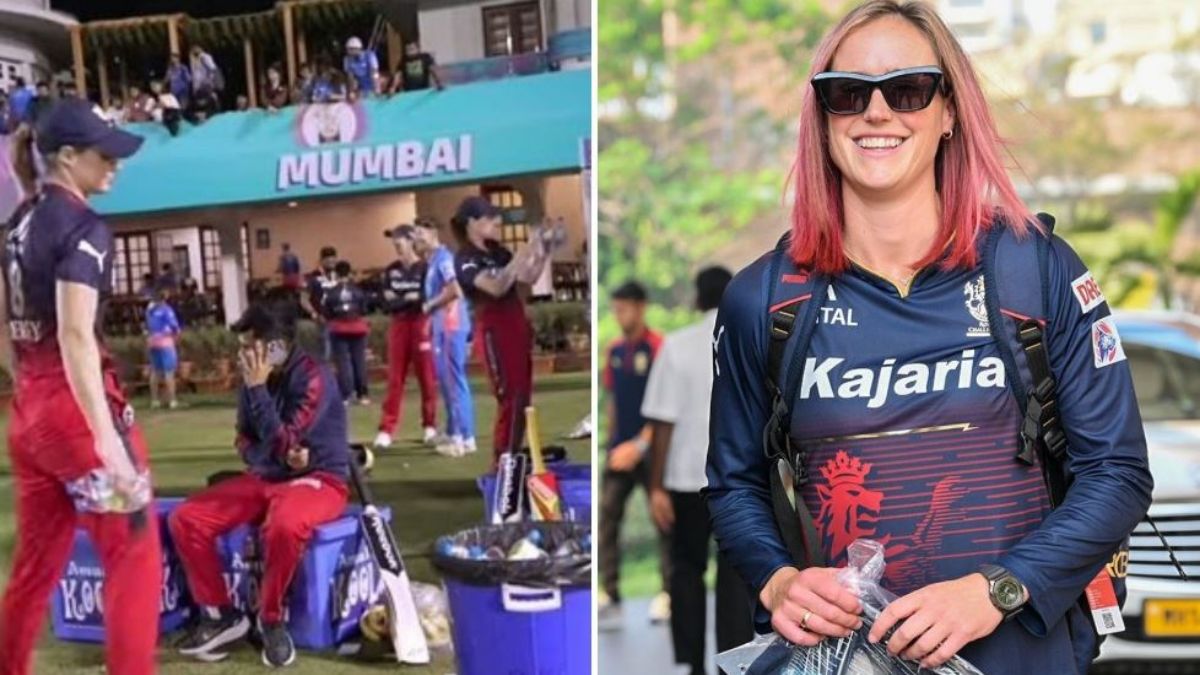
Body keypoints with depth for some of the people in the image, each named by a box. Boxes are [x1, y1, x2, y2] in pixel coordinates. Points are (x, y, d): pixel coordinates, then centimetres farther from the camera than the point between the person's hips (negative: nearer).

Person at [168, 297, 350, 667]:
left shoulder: (313, 377, -18)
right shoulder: (253, 379, 1)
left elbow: (282, 444, -23)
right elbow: (246, 442, 10)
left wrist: (257, 389, -22)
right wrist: (274, 457, -12)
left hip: (318, 479, -7)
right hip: (265, 478, 7)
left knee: (284, 524, -40)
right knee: (186, 518, -9)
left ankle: (271, 618, -16)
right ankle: (220, 614, 1)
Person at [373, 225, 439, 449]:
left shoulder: (425, 268, -5)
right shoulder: (391, 271, 8)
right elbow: (386, 304, 3)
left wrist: (399, 299, -13)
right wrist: (409, 299, -13)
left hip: (421, 324, -4)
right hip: (398, 326, 4)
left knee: (427, 376, 4)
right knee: (394, 379, 3)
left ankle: (430, 426, 16)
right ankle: (386, 430, 1)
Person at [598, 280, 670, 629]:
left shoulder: (658, 348, -10)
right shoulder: (614, 350, 9)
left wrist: (640, 444, -16)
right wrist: (611, 440, 11)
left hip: (650, 451, -6)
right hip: (619, 450, 6)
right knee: (606, 517, -1)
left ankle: (668, 594, 14)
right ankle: (609, 594, 2)